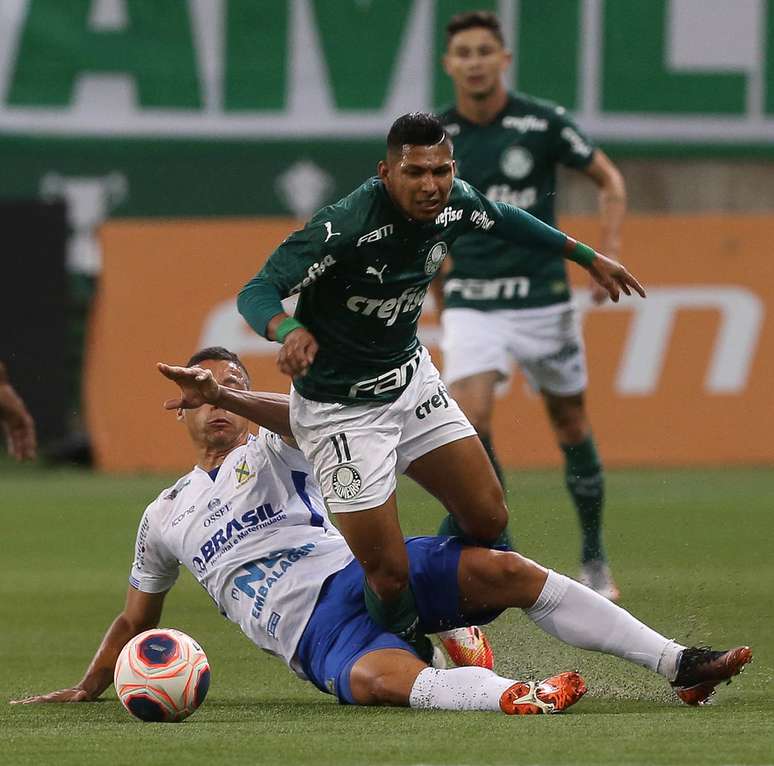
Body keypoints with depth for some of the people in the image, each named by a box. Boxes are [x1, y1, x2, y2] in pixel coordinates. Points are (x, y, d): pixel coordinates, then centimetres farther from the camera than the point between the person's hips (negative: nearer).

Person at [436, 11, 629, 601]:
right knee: (470, 419, -18)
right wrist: (440, 296, 15)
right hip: (472, 302, 1)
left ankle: (594, 557, 29)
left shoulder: (544, 124, -8)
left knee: (571, 424, 10)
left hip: (543, 297, -1)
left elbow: (609, 180, 5)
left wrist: (610, 257, -6)